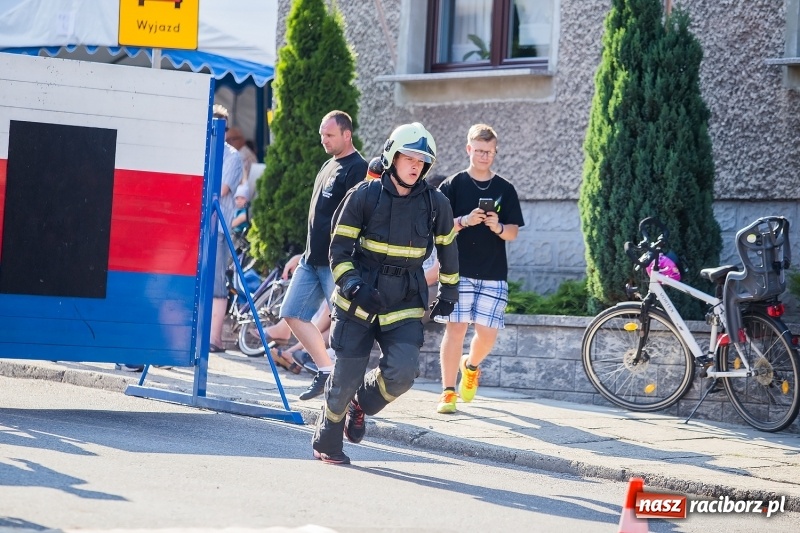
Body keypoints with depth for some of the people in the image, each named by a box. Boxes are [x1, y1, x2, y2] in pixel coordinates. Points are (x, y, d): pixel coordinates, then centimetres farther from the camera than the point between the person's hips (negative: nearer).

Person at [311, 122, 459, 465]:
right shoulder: (364, 196, -5)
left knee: (402, 371, -18)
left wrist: (448, 292, 20)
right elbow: (339, 248, -2)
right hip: (358, 302, -2)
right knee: (346, 377, -2)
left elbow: (447, 249, 17)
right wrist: (351, 284, -16)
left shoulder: (435, 204, 1)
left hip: (406, 305, 2)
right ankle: (326, 443, 21)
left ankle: (362, 403, 14)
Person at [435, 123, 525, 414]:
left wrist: (497, 226, -14)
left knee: (487, 333, -2)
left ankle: (471, 365, 30)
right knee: (456, 327, -8)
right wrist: (464, 221, -18)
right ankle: (448, 392, -1)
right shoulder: (453, 185, 3)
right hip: (458, 270, -2)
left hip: (493, 275, 2)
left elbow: (513, 233, 7)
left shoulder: (504, 189, 9)